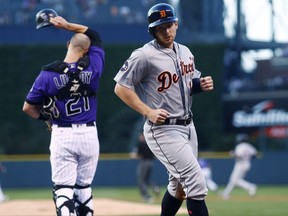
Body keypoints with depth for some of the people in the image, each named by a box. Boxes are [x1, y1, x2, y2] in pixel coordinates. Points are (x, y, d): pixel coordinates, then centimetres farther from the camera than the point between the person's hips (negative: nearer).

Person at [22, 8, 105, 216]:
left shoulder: (48, 74, -9)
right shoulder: (93, 66, -5)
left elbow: (28, 107, -3)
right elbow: (94, 35, 15)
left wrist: (46, 118, 15)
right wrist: (67, 25, 12)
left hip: (62, 135, -2)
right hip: (89, 134, 3)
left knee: (63, 189, -4)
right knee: (84, 187, 16)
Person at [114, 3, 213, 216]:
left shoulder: (185, 52, 10)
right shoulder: (144, 56, -13)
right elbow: (121, 87, -12)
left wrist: (202, 84, -1)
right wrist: (148, 112, -19)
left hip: (187, 126, 8)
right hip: (163, 130, -8)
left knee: (179, 186, 17)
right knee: (196, 183, -16)